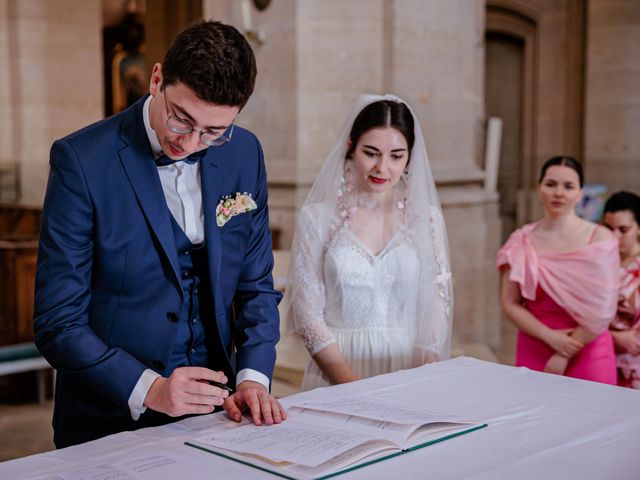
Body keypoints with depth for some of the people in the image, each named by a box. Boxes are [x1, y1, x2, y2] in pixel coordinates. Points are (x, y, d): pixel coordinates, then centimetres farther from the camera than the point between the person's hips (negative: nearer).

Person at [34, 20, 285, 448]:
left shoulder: (244, 154, -3)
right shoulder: (81, 160, -15)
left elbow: (255, 286, 5)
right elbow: (58, 324, -13)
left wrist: (253, 376, -9)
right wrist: (148, 389, -24)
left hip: (214, 414, 5)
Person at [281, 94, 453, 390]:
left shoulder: (427, 218, 6)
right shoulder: (317, 218, 2)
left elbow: (438, 310, 6)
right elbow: (307, 313, -1)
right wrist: (354, 386, -10)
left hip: (408, 369, 1)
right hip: (336, 372, -1)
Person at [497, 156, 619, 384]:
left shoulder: (600, 239, -5)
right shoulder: (522, 242, 1)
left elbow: (603, 309, -9)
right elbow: (510, 304, -1)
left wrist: (564, 356, -9)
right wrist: (550, 337, -14)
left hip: (587, 355, -2)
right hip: (533, 354, 2)